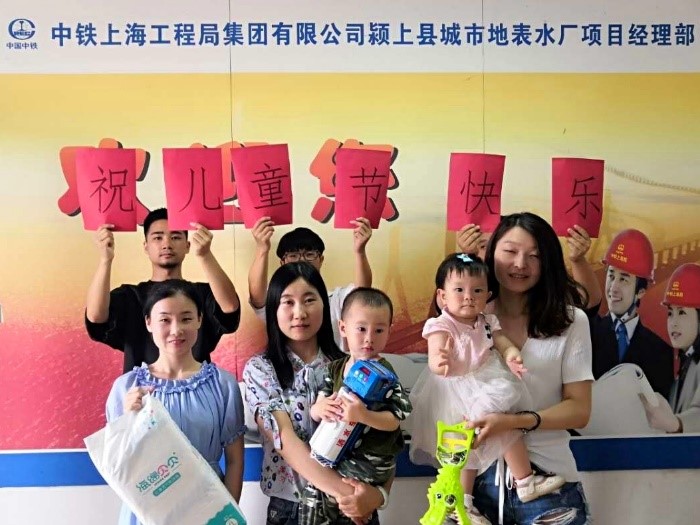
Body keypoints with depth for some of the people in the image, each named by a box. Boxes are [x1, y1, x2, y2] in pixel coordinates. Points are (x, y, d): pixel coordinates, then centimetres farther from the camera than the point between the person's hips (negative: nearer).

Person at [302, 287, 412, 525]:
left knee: (317, 490, -9)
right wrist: (320, 408, -21)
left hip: (371, 460, -5)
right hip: (341, 450, 5)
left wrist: (363, 415, -36)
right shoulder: (333, 369, 4)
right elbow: (315, 412, 3)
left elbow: (394, 420, -18)